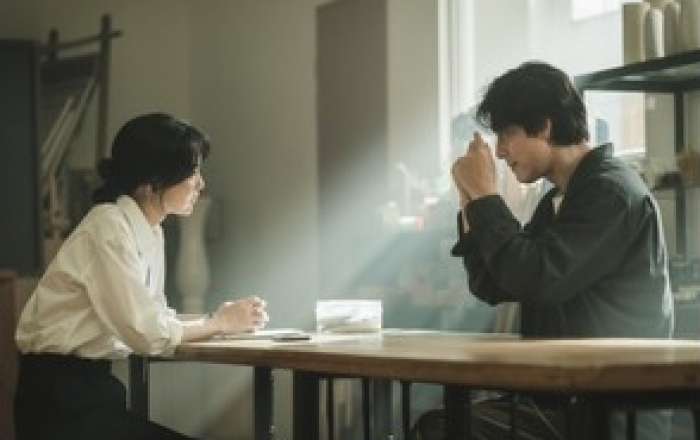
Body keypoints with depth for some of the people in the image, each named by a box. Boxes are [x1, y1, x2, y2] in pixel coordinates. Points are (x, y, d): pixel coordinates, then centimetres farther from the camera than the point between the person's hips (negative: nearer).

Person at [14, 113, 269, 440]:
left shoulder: (151, 230, 9)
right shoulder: (108, 228, -18)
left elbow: (155, 318, 7)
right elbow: (147, 333, -21)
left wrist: (223, 319, -7)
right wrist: (220, 323, -7)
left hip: (92, 385, 9)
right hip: (59, 398, -9)